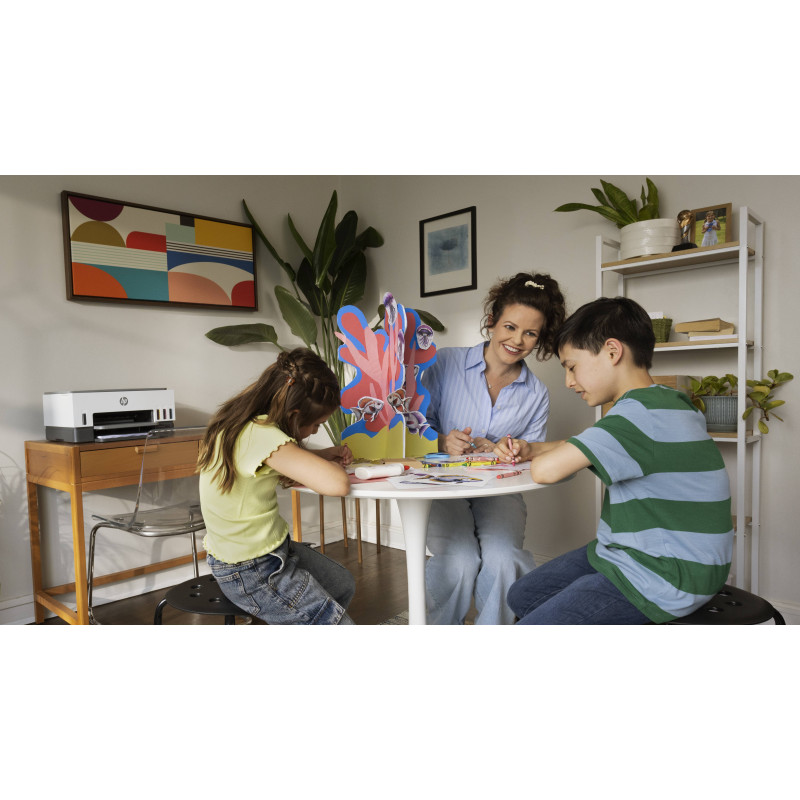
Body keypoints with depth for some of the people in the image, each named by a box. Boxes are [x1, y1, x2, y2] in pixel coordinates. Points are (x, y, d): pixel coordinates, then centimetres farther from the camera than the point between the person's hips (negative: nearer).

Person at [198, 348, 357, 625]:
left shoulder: (242, 421, -3)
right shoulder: (258, 435, -32)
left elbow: (283, 457, 17)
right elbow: (337, 484, -38)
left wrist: (325, 455, 0)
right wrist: (332, 467, -14)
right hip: (251, 573, -10)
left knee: (344, 586, 24)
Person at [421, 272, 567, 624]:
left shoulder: (536, 395, 5)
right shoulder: (446, 363, -3)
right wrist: (442, 443, -21)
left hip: (498, 491, 2)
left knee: (502, 559, -27)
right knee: (460, 563, -26)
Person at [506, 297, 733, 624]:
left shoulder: (642, 414, -25)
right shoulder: (662, 404, 9)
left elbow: (546, 470, -31)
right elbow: (577, 447, 21)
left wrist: (537, 457, -7)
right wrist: (528, 448, 5)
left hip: (663, 581, -10)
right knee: (522, 596, 15)